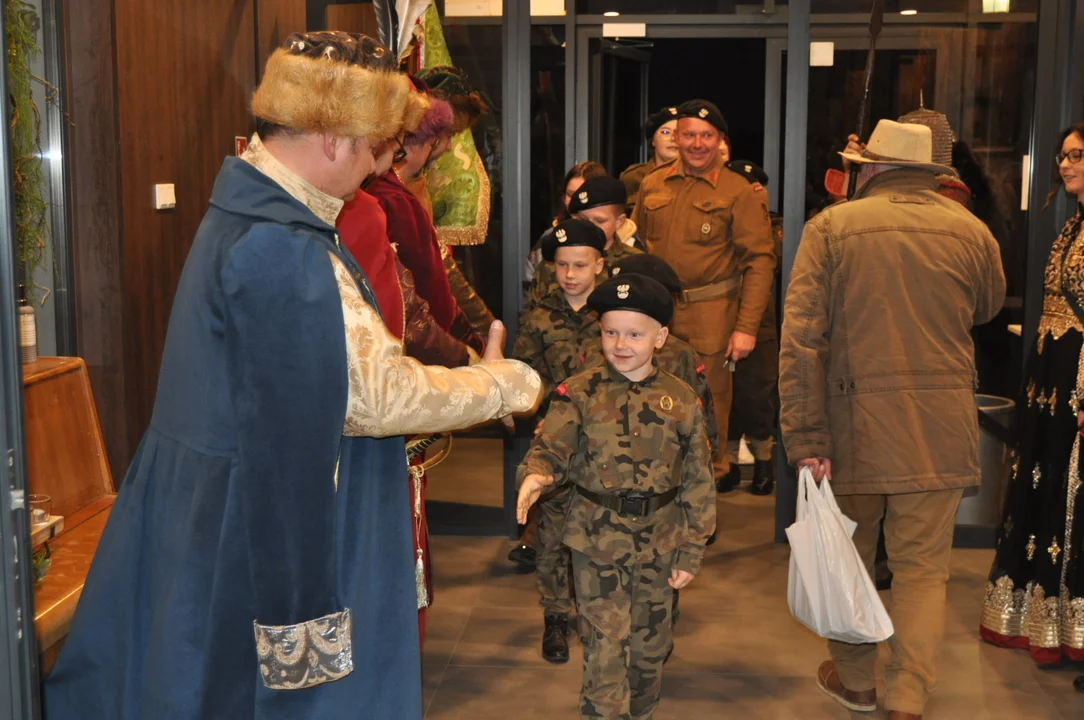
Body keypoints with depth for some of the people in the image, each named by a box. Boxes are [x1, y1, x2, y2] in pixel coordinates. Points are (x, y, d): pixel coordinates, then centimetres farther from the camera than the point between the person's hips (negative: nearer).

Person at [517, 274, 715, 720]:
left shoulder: (681, 400, -2)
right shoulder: (580, 393, -6)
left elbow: (697, 482, 1)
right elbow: (551, 445, -14)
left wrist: (691, 551, -1)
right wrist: (535, 474, -38)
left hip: (659, 541, 2)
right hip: (598, 538, -2)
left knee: (650, 646, 18)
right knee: (605, 648, -2)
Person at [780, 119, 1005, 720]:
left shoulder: (831, 227, -6)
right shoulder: (971, 231, 1)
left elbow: (800, 338, -12)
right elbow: (988, 308, 21)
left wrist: (805, 438, -11)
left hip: (855, 422, -1)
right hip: (940, 431, 1)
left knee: (849, 555, 17)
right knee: (922, 568, 9)